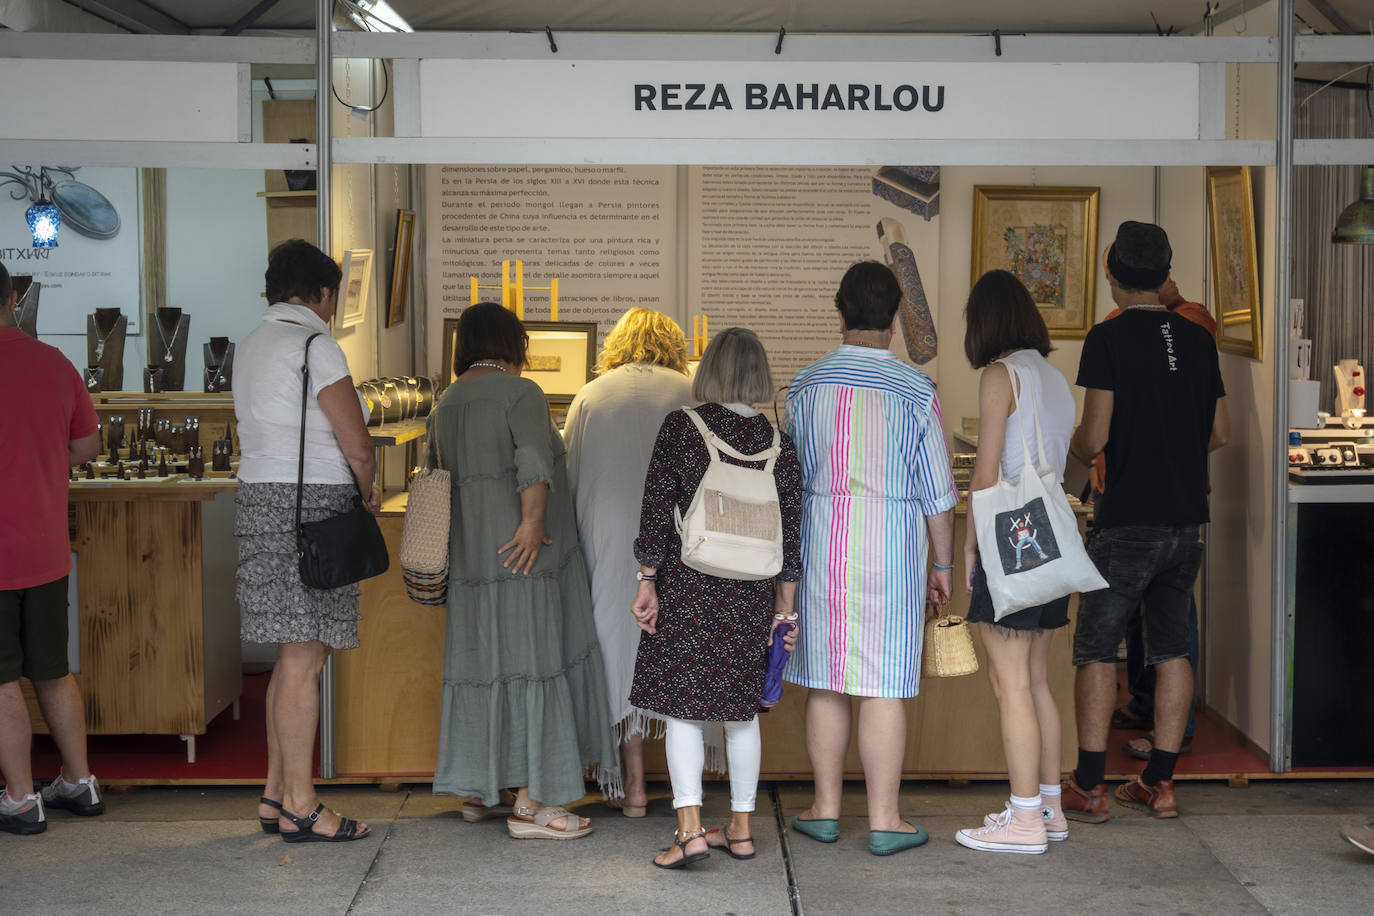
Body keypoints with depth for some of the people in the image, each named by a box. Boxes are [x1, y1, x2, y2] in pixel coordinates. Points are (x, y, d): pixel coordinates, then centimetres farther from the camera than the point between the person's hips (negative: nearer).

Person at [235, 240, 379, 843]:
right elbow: (357, 446, -14)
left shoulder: (253, 345, 17)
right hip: (311, 506, -9)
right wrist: (369, 496, 6)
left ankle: (276, 792, 17)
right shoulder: (315, 346, -11)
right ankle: (300, 807, -3)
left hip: (261, 497, 9)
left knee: (294, 656, 14)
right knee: (304, 660, -6)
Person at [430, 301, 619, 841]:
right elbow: (535, 458, -26)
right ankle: (530, 804, -4)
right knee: (532, 660, -5)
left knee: (481, 657, 14)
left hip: (470, 553, 8)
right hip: (522, 551, -8)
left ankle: (478, 790, 21)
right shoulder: (519, 393, -10)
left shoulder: (447, 403, 14)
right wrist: (533, 521, -25)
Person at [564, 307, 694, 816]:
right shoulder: (689, 394, 3)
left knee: (621, 646, 7)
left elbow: (569, 479, 9)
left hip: (608, 540, 1)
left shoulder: (589, 397, 7)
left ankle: (633, 784, 8)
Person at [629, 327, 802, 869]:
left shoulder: (680, 427, -6)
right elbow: (790, 533, 4)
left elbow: (656, 512, -8)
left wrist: (647, 582, -1)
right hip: (750, 595, 3)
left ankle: (690, 829, -10)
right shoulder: (777, 441, 3)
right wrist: (785, 607, 11)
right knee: (741, 709, 13)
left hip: (686, 586, -3)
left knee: (682, 706, 0)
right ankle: (740, 829, 19)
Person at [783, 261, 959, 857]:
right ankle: (884, 820, 4)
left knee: (825, 681, 10)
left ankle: (825, 809, 17)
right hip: (894, 546, -3)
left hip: (820, 544, 3)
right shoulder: (914, 391, -7)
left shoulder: (805, 385, 1)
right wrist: (942, 566, 8)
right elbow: (938, 492, -3)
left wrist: (791, 558, 22)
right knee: (884, 686, 0)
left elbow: (791, 476, 10)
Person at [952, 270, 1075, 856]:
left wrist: (968, 546, -6)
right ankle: (1049, 806, 19)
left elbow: (987, 471, -12)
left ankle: (1025, 820, -2)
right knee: (1035, 680, 14)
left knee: (1010, 682, -4)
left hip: (1014, 538, -8)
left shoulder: (1001, 374, -9)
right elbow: (1062, 465, 14)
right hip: (1055, 537, 8)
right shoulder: (1054, 377, 14)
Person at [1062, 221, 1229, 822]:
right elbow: (1221, 433, 11)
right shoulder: (1198, 339, 7)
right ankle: (1159, 784, 14)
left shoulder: (1108, 338, -10)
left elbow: (1094, 437, -14)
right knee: (1171, 650, 11)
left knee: (1097, 650, 2)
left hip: (1127, 522, -5)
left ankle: (1088, 789, 3)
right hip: (1187, 519, 5)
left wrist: (1073, 448, 9)